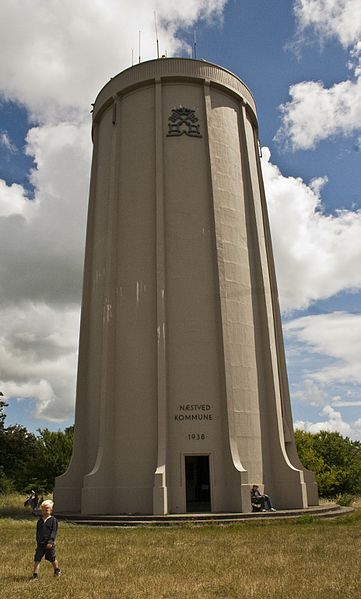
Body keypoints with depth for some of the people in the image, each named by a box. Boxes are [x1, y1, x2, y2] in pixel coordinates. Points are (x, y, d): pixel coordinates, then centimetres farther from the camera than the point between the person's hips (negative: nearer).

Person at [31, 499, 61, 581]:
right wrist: (37, 541, 13)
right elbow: (37, 531, 14)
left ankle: (57, 570, 34)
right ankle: (35, 575, 6)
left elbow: (54, 531, -14)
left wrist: (50, 541, -21)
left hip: (49, 544, -4)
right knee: (37, 559, -3)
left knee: (52, 559, 12)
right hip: (40, 543, 4)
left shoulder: (53, 520, -10)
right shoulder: (40, 520, 5)